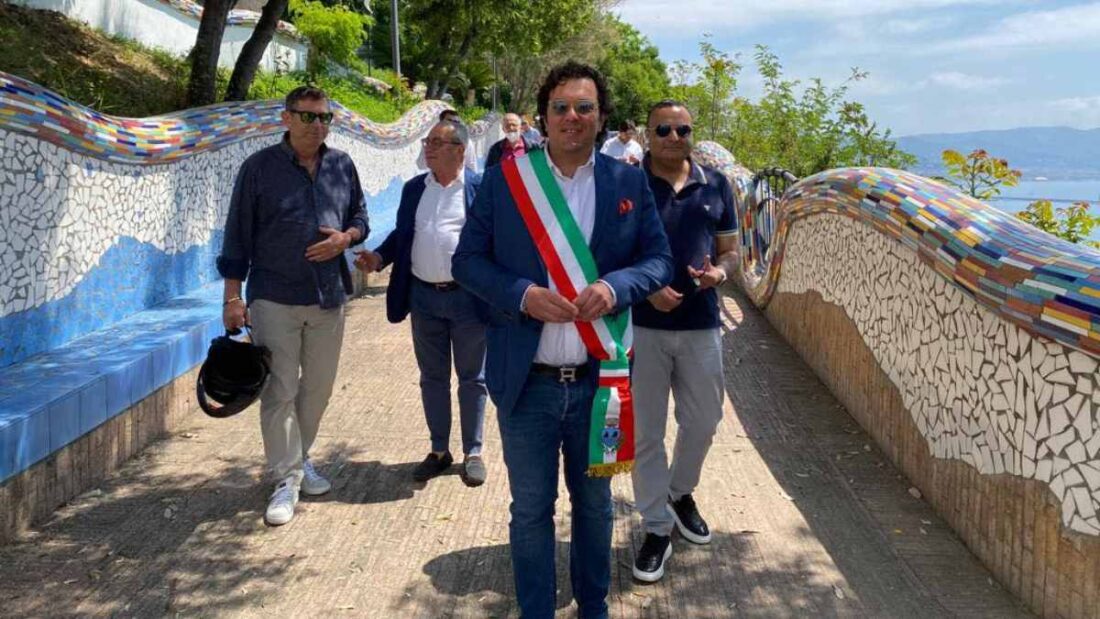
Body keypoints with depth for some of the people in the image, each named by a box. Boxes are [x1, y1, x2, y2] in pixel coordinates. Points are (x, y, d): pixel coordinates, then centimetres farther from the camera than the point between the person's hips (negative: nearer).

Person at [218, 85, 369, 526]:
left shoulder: (342, 166, 7)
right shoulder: (259, 168, -4)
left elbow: (360, 217, 17)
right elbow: (238, 235, -3)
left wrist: (346, 237, -7)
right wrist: (233, 297, -7)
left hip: (329, 296, 4)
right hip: (275, 298, -4)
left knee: (318, 387, 13)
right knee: (279, 391, -2)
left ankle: (299, 459, 32)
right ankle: (287, 478, 7)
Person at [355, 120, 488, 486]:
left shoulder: (480, 188, -6)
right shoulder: (413, 189, 8)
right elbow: (401, 235, 14)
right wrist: (379, 257, -5)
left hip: (467, 297, -4)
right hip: (424, 297, 4)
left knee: (471, 378, 8)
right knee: (432, 378, 13)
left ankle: (473, 453, 21)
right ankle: (439, 450, 27)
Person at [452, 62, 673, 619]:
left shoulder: (629, 183, 1)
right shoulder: (503, 179, -2)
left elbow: (659, 260, 3)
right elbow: (468, 260, 0)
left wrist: (614, 287, -17)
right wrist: (522, 295, -18)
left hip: (599, 380, 2)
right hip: (526, 383, -1)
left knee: (594, 502, 19)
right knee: (531, 510, 12)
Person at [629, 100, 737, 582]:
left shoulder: (716, 185, 7)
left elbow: (730, 249, 13)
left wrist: (720, 272, -10)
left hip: (701, 324, 3)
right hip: (641, 324, -3)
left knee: (703, 421, 14)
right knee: (645, 430, 4)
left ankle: (680, 493, 41)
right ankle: (657, 527, 17)